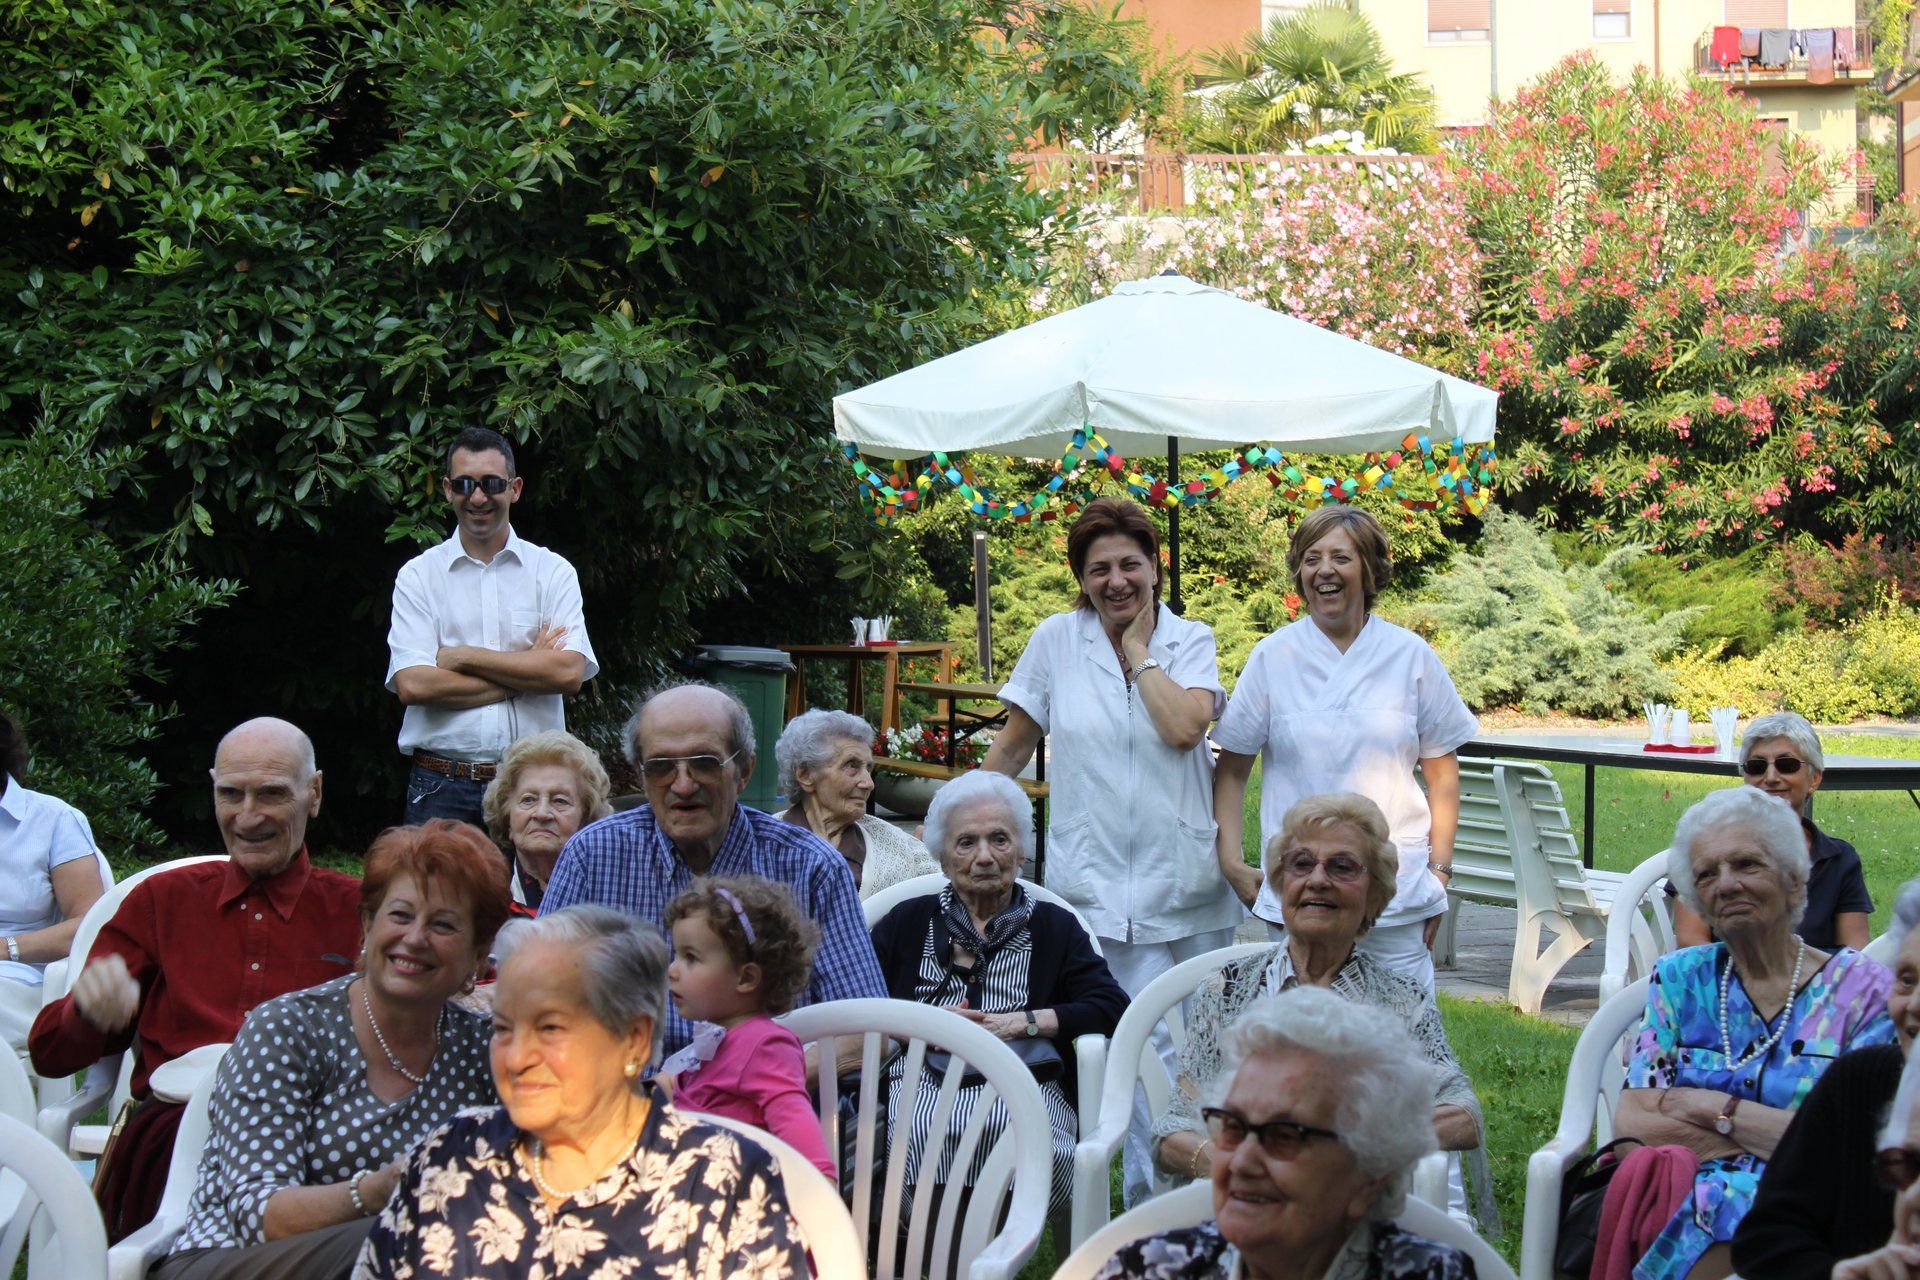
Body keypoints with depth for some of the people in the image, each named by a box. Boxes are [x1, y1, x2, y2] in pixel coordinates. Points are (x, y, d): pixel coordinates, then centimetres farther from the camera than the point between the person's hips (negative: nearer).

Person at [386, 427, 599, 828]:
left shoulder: (554, 572, 8)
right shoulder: (418, 576, 6)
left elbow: (569, 673, -6)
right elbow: (412, 684, -7)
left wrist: (463, 656, -7)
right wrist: (526, 670, -7)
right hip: (442, 788, 0)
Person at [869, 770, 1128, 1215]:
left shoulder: (1054, 927, 22)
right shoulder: (908, 922, 23)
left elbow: (1112, 1007, 7)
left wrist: (1023, 1022, -4)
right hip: (922, 1079, 0)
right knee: (921, 1132, -37)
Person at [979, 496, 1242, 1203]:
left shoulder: (1190, 642, 4)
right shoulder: (1057, 639, 4)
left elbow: (1185, 726, -15)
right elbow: (1013, 745, 11)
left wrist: (1138, 647, -5)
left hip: (1184, 876, 1)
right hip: (1098, 879, -1)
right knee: (1152, 1045, -6)